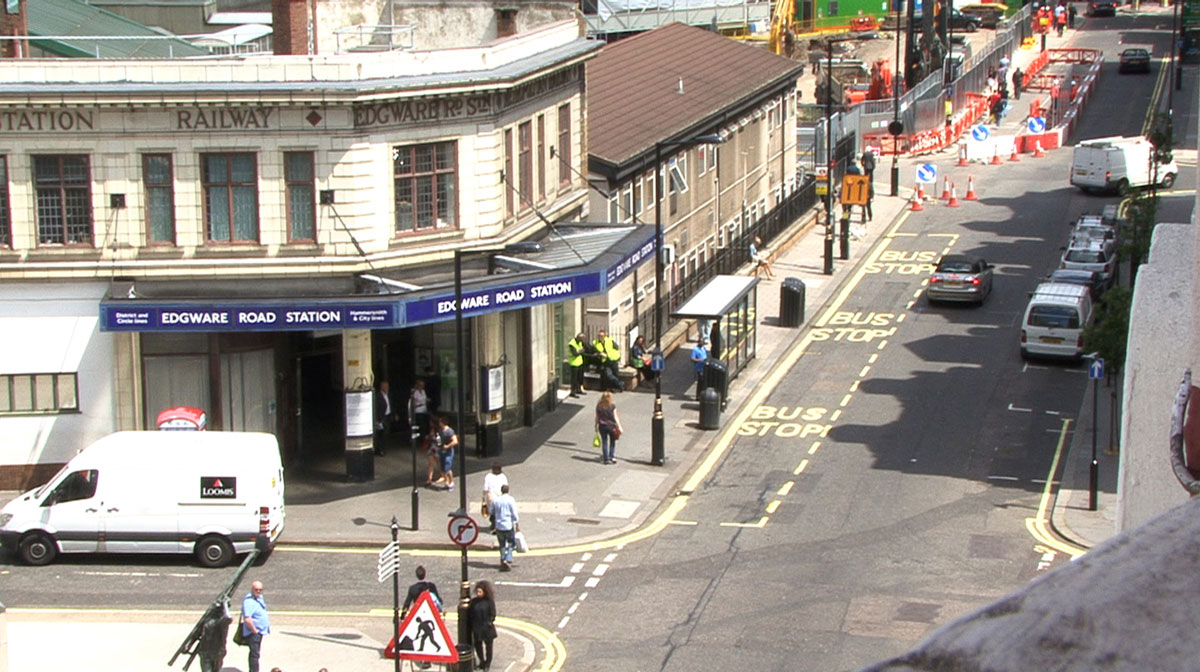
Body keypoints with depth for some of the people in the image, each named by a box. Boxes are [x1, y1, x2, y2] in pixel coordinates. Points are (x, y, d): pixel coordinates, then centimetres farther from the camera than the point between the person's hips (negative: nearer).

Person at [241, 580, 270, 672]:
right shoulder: (249, 601, -23)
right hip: (253, 633, -10)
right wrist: (255, 631, -23)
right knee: (255, 654, -10)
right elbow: (247, 619, -31)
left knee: (255, 653, 20)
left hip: (259, 632, 10)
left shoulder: (260, 597, 8)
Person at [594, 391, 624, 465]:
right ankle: (612, 457, 9)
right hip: (611, 426, -2)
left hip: (602, 426, 2)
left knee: (604, 442, 9)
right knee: (612, 442, 15)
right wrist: (619, 427, -3)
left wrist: (596, 426, 11)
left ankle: (606, 459, 8)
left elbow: (597, 417, 0)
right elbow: (615, 417, -10)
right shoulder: (612, 406, -12)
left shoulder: (599, 406, -6)